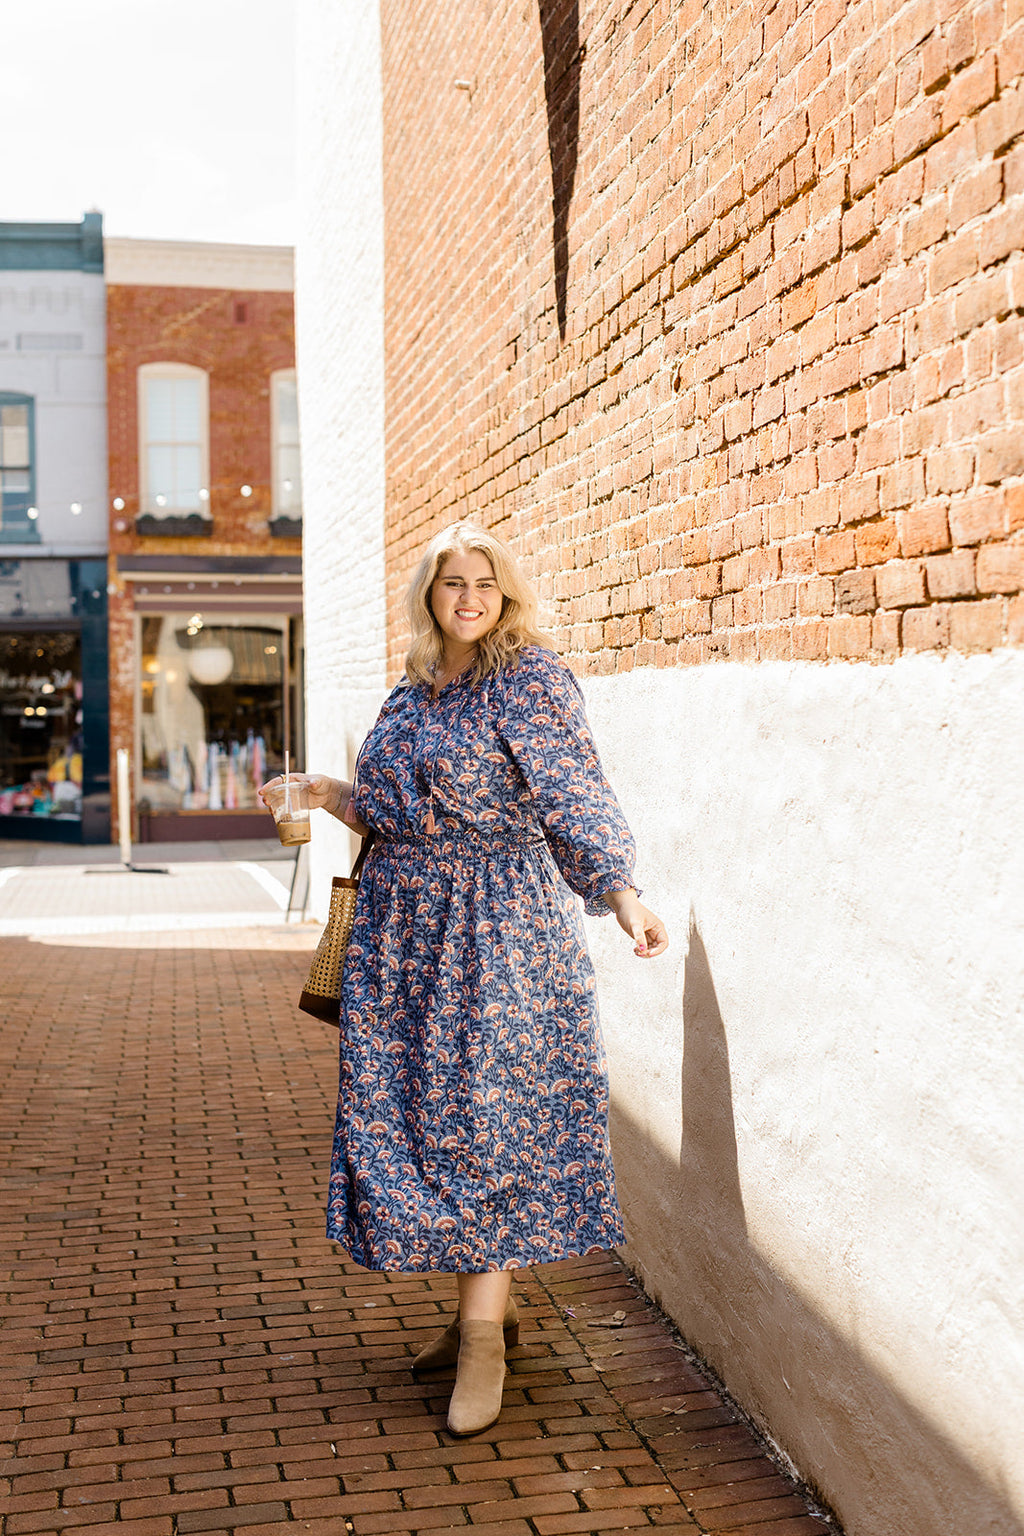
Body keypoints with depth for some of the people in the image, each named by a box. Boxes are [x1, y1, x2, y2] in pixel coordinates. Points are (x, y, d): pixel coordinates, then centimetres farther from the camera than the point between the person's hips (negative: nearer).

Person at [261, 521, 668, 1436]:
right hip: (406, 930, 7)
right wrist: (335, 797, 8)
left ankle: (484, 1338, 4)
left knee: (487, 1115, -6)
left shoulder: (530, 677, -6)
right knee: (423, 1112, 9)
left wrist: (622, 894, -27)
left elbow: (575, 798, -14)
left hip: (499, 926, -7)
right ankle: (488, 1303, 23)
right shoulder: (412, 693, 15)